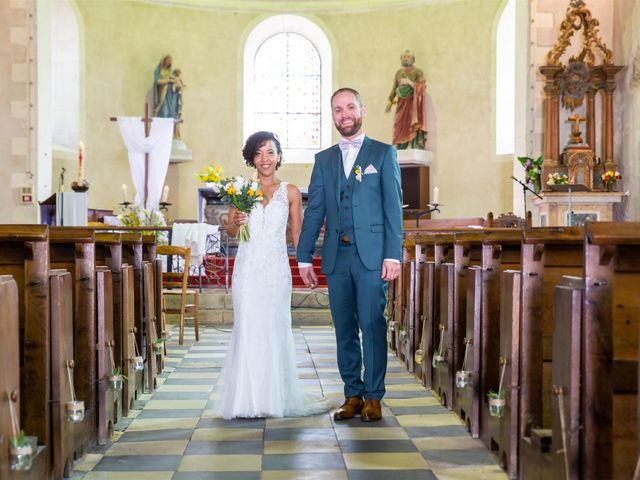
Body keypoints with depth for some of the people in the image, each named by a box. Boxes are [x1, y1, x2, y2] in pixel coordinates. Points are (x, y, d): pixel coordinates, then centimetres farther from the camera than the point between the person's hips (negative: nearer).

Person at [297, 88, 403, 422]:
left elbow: (393, 207, 0)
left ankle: (373, 397, 5)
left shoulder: (383, 153, 6)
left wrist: (393, 255, -8)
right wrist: (304, 257, 7)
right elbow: (314, 211, 13)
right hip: (336, 256, 4)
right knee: (344, 329, 6)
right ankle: (353, 395, 15)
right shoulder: (323, 160, 15)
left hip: (372, 255, -3)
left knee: (372, 325, -4)